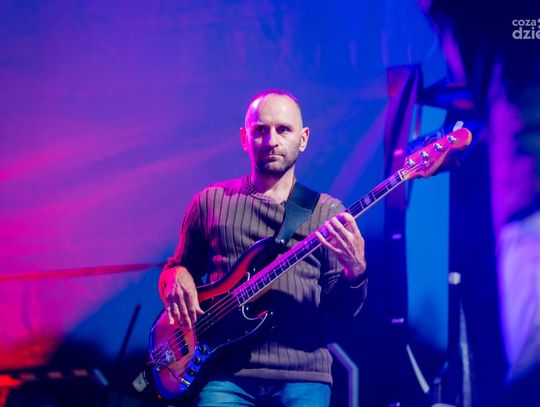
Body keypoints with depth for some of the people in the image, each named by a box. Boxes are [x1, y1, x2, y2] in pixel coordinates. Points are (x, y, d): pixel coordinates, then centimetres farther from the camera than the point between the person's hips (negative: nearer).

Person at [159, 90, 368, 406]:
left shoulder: (328, 212, 9)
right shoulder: (211, 202, 11)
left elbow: (342, 308, 5)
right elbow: (176, 267, 18)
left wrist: (355, 271, -16)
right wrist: (178, 278, -4)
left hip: (303, 375, 0)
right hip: (226, 373, 0)